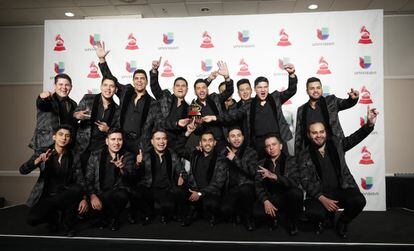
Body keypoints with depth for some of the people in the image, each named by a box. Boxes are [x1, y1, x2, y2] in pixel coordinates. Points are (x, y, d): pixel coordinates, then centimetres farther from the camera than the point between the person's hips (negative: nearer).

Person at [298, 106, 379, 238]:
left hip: (342, 189, 2)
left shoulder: (336, 143, 8)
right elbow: (306, 181, -7)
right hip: (320, 193, -2)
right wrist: (322, 199, -19)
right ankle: (327, 216, 12)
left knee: (359, 201, -28)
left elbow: (355, 137, 2)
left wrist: (370, 124, -17)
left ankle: (342, 222, 7)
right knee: (312, 212, -30)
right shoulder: (305, 156, -1)